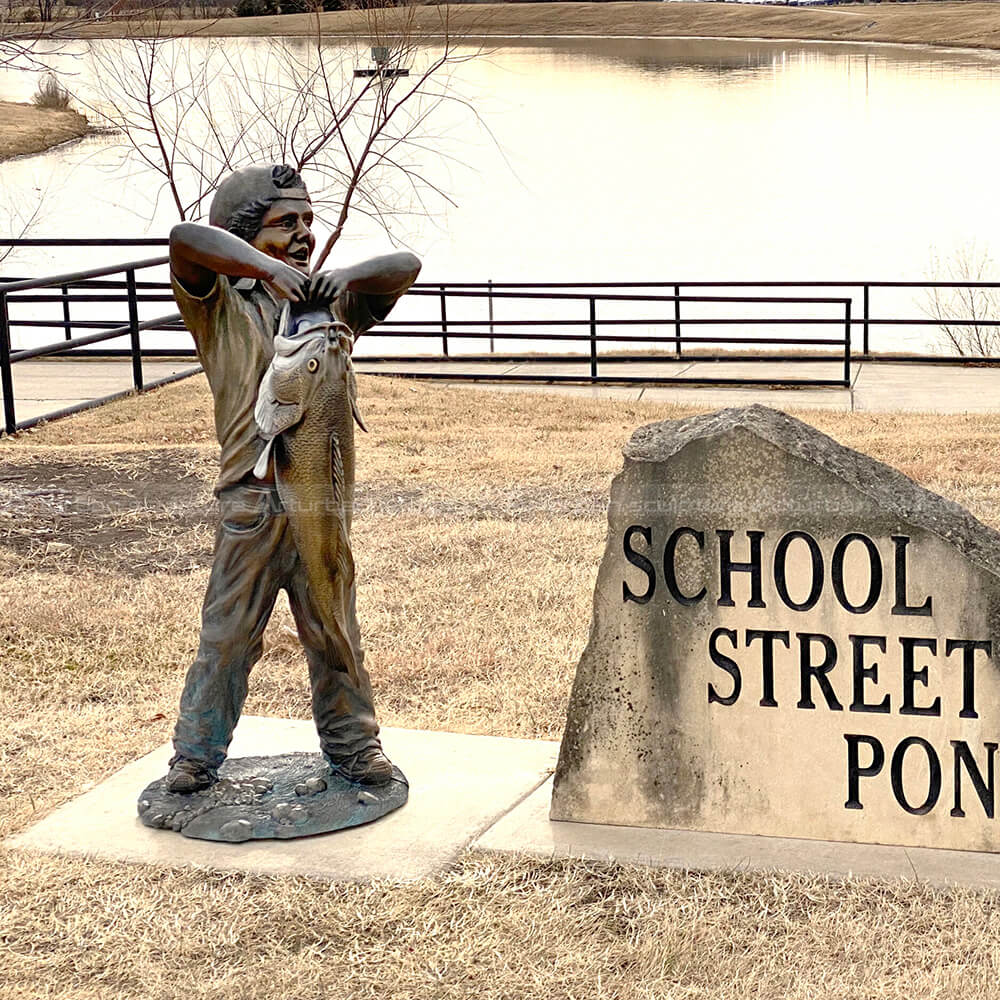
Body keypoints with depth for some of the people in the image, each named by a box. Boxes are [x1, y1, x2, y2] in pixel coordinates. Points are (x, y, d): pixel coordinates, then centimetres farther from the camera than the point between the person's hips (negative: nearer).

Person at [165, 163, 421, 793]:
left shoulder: (330, 303, 11)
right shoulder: (221, 307, -1)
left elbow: (407, 267, 4)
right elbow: (186, 238, -18)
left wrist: (346, 276, -15)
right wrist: (271, 268, -29)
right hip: (250, 500, -3)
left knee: (334, 629, 13)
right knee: (227, 633, 5)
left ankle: (353, 743, 27)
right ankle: (197, 753, 17)